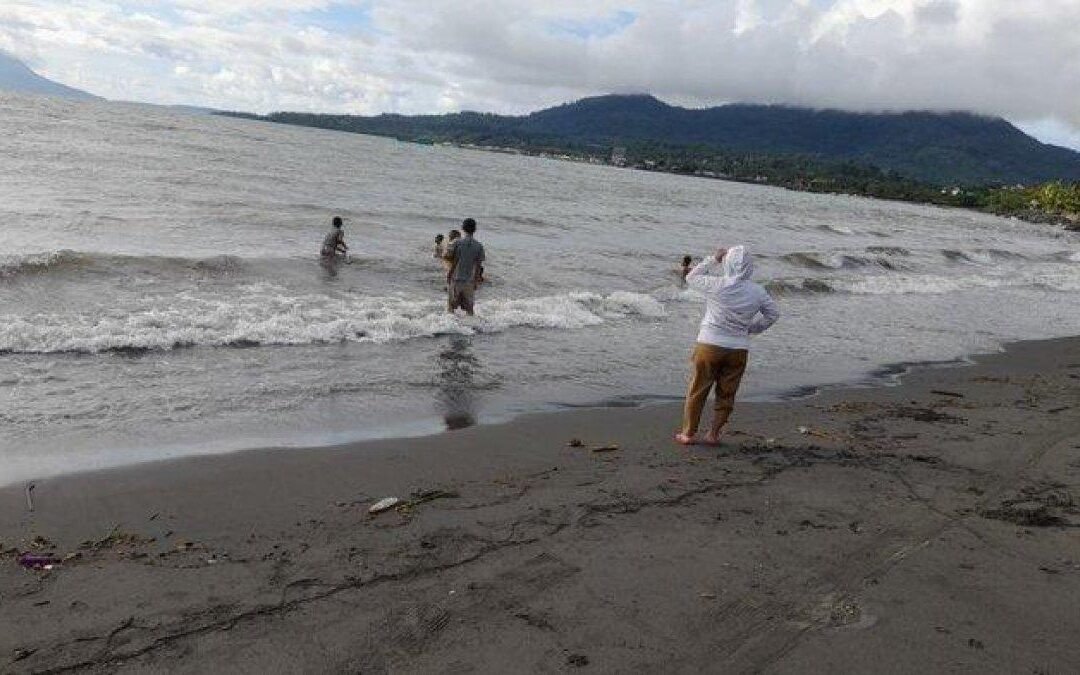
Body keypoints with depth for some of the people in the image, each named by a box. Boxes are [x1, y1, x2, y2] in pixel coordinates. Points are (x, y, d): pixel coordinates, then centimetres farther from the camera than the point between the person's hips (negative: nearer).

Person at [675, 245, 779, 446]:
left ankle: (688, 433, 16)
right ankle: (714, 434, 21)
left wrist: (713, 259, 8)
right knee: (726, 395, 14)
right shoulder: (757, 292, -2)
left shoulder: (716, 285, -14)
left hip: (709, 345, -3)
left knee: (697, 391, 9)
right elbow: (773, 313, 12)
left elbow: (691, 278, 4)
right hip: (739, 349, 3)